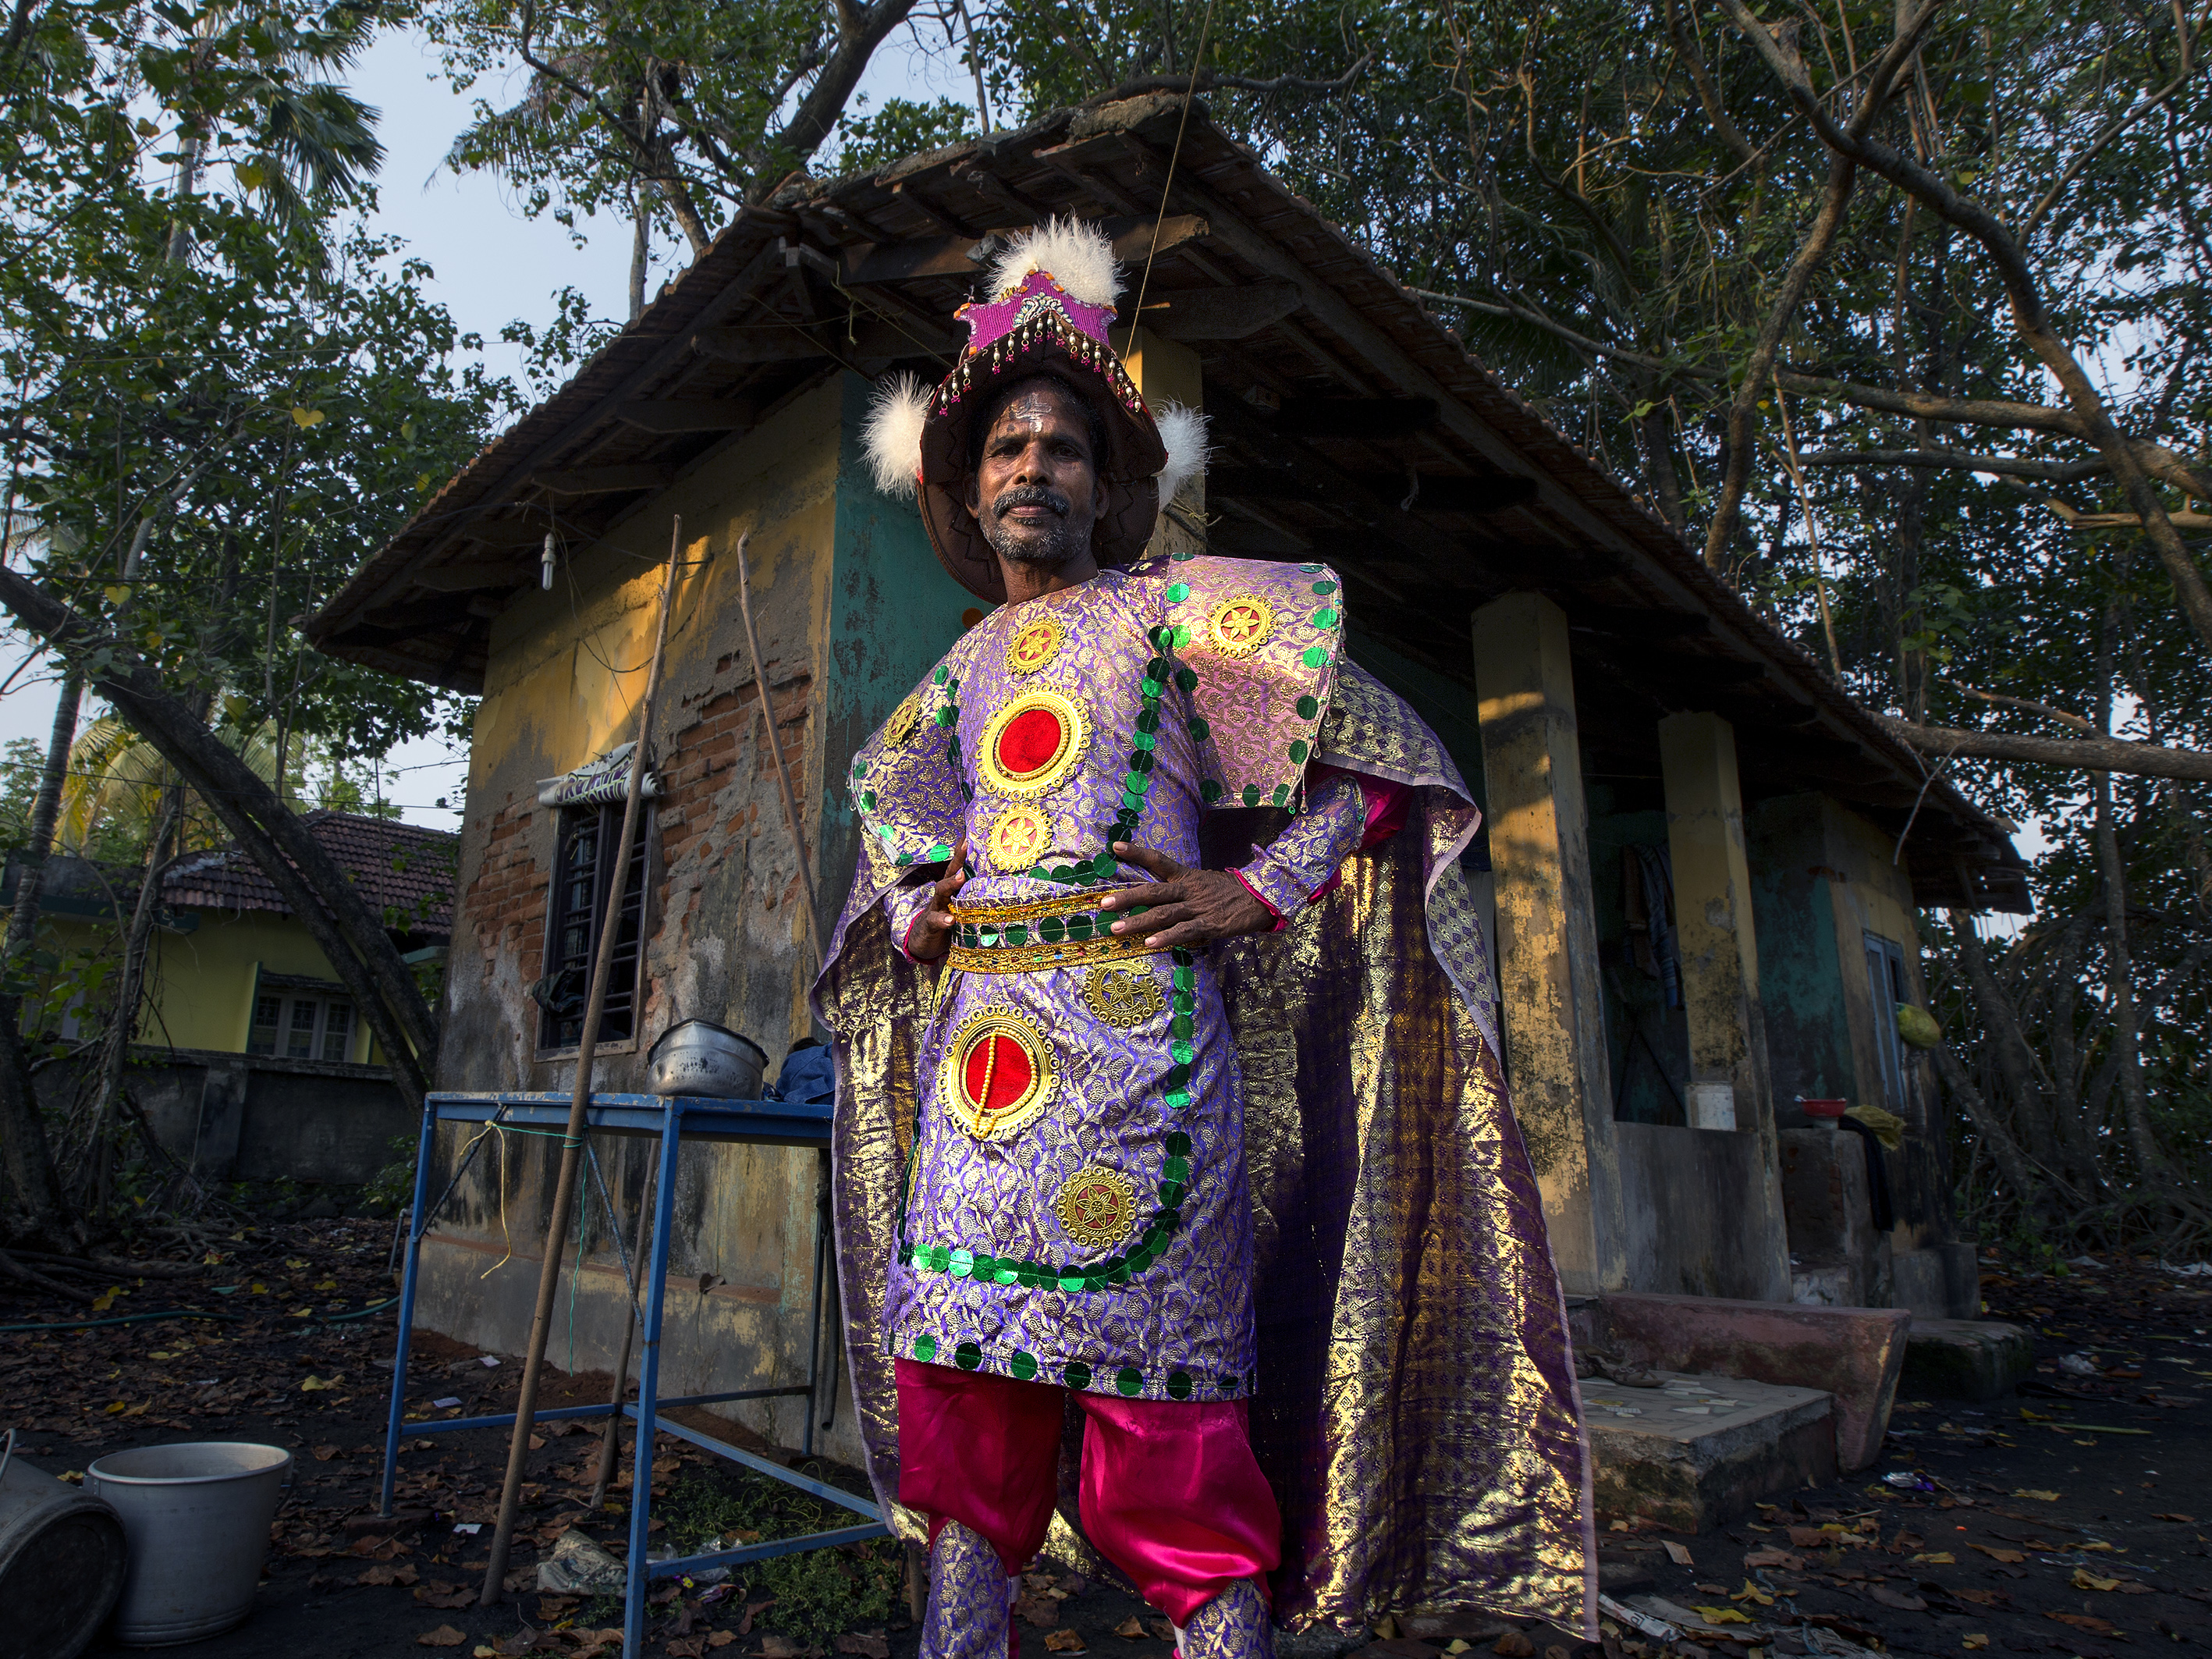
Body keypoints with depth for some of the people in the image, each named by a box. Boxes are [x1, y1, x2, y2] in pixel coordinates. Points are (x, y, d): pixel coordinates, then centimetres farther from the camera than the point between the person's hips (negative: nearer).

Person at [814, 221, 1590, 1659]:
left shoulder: (1172, 606, 5)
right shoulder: (964, 667, 20)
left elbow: (1385, 748, 2)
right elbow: (888, 789, 37)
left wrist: (1258, 893, -9)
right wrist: (914, 907, 17)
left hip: (1132, 1027, -5)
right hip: (973, 1040, 6)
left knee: (1159, 1389, -4)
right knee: (957, 1375, 6)